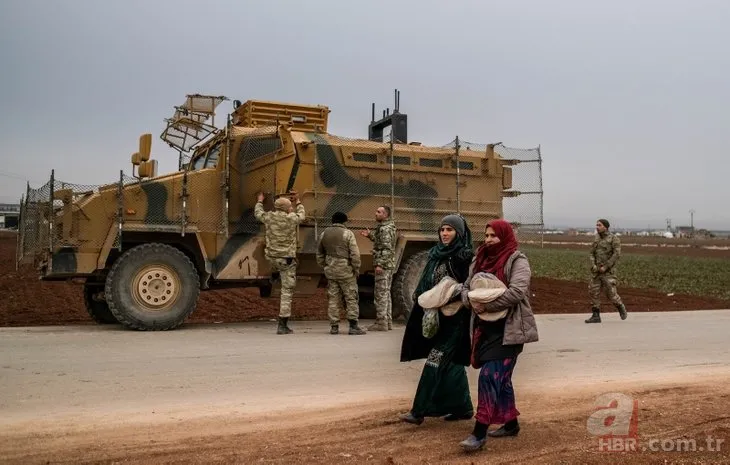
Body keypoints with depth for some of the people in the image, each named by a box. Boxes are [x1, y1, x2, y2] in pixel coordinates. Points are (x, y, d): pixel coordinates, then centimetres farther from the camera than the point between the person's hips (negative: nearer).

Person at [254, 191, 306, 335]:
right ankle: (283, 325, -1)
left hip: (271, 258, 3)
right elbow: (302, 215, 18)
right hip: (287, 259, -3)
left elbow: (257, 213, 23)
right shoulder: (292, 218, -6)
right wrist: (298, 202, 36)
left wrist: (260, 201, 43)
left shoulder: (269, 217, 0)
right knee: (287, 292, 1)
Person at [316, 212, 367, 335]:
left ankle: (334, 326, 10)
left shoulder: (324, 233, 10)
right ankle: (353, 326, -2)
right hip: (345, 270, -5)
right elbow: (355, 254, -10)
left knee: (333, 298, 9)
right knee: (351, 297, 1)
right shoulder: (348, 233, -6)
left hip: (330, 270, 5)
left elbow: (319, 254, 17)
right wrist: (357, 269, -1)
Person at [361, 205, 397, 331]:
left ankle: (381, 322, -6)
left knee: (381, 293, -7)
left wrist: (380, 264, -25)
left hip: (383, 265, -10)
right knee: (386, 293, 14)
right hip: (388, 265, 10)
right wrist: (370, 235, 16)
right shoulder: (383, 227, 16)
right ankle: (388, 321, 19)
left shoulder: (385, 228, -15)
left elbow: (387, 248, -22)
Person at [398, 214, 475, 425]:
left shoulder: (466, 256, -10)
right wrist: (419, 297, -1)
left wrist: (459, 302, -22)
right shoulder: (436, 254, 10)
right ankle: (463, 407, 26)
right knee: (451, 361, 14)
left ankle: (420, 410, -5)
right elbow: (426, 284, 13)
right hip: (437, 315, 8)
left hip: (455, 317, -7)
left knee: (438, 361, -8)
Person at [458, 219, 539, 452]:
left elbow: (517, 292, -22)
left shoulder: (517, 261, -9)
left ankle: (480, 432, -10)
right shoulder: (480, 260, 11)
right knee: (501, 377, 16)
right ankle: (510, 423, 31)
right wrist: (469, 299, -10)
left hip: (508, 329, -7)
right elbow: (466, 287, 12)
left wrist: (487, 304, -21)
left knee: (490, 376, -13)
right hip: (485, 327, 7)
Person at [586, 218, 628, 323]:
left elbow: (617, 255, -16)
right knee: (593, 292, -3)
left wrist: (605, 267, -20)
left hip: (608, 271, -5)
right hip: (596, 271, 6)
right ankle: (596, 316, 1)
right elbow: (592, 254, 10)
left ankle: (621, 308, 25)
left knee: (611, 293, -4)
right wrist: (593, 266, -9)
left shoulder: (614, 239, -8)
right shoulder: (597, 239, 12)